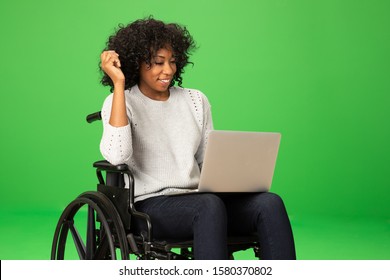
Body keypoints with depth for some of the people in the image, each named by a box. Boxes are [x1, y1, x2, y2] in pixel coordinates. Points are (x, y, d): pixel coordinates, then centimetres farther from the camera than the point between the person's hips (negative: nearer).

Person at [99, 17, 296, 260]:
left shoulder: (196, 100, 15)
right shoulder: (121, 102, 1)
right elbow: (116, 155, -19)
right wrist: (119, 84, -16)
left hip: (198, 199, 5)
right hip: (149, 205, -5)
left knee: (269, 203, -23)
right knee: (210, 205, -37)